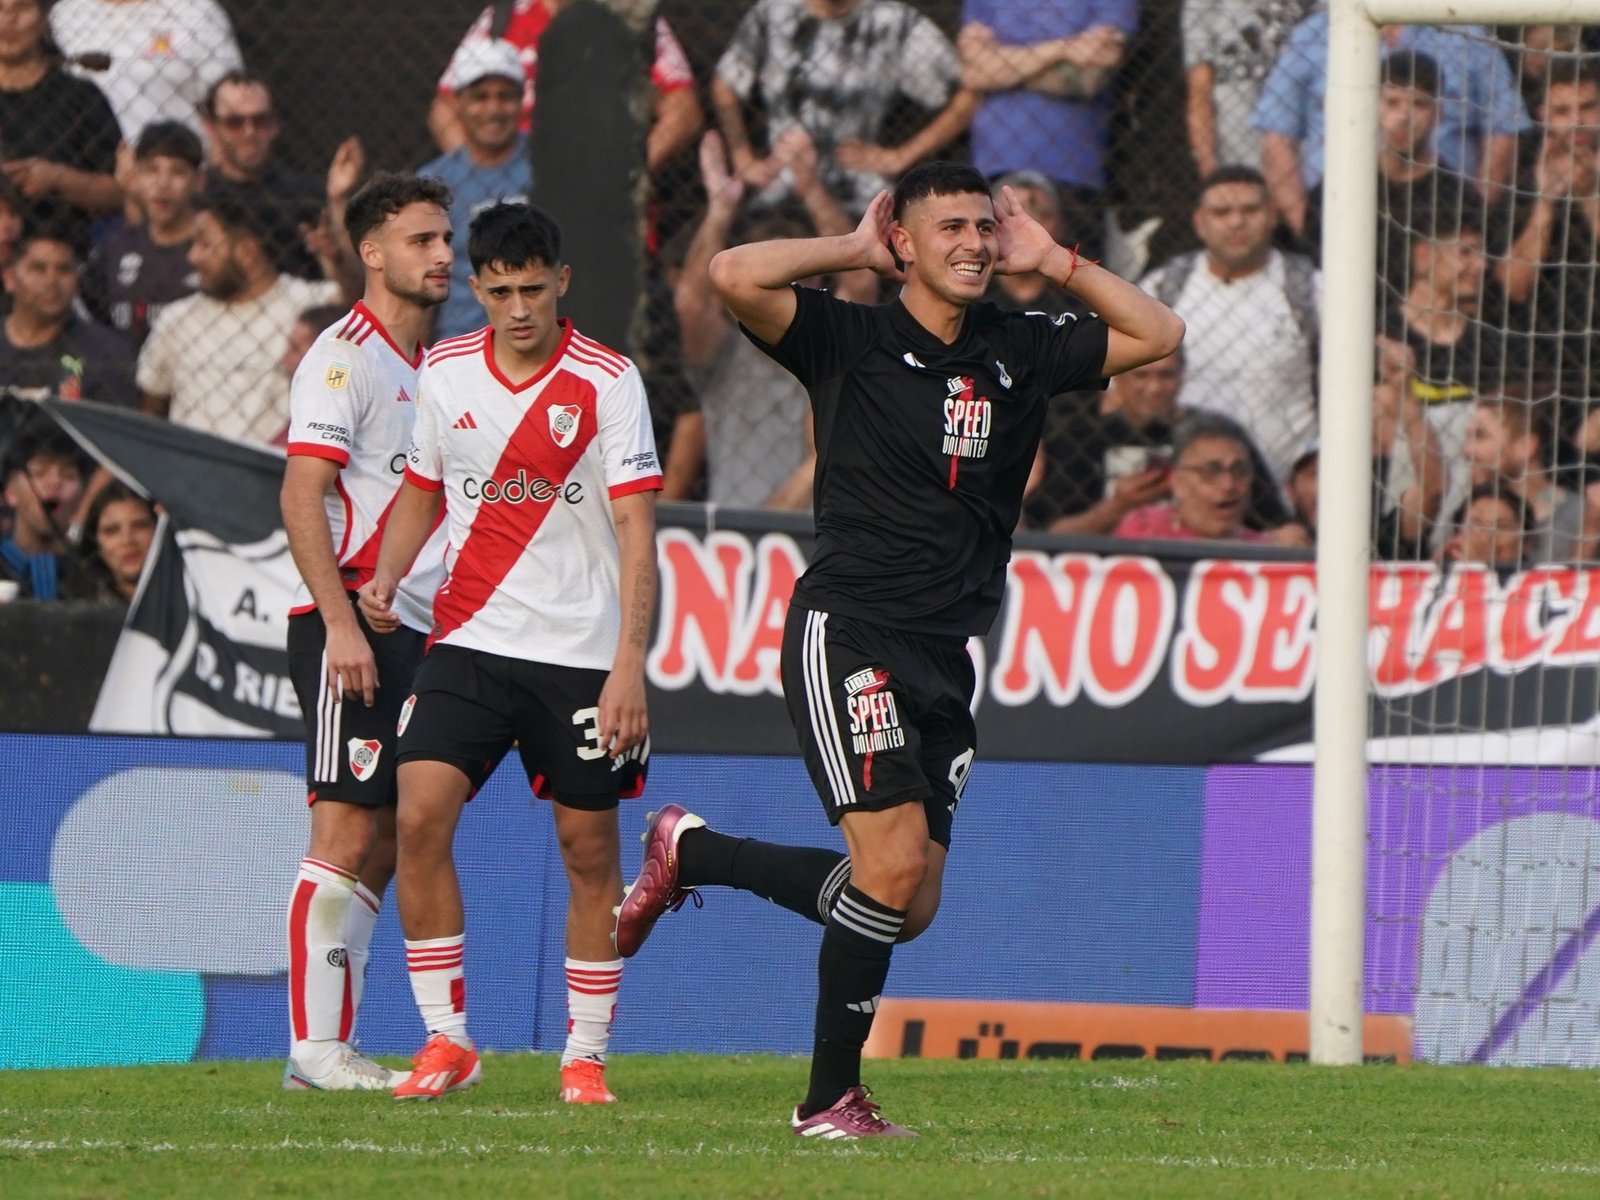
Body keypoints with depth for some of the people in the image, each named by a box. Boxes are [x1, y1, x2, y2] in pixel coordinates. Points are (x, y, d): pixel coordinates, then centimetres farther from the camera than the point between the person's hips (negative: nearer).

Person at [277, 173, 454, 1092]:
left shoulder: (430, 366, 19)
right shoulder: (346, 356, -8)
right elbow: (302, 498, -15)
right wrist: (341, 620, -23)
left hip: (416, 634, 9)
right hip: (353, 625, -9)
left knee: (387, 844, 6)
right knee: (347, 834, -12)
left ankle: (334, 1047, 8)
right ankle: (314, 1048, -11)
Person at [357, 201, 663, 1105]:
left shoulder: (607, 381, -7)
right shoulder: (446, 372, 5)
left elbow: (636, 531, -9)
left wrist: (630, 666, -17)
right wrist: (387, 577, 1)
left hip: (582, 653, -2)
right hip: (470, 640, 3)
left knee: (590, 850, 3)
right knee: (420, 817, -14)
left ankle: (586, 1055, 15)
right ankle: (448, 1039, -5)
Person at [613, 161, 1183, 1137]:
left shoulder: (1021, 352, 12)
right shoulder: (852, 341, -3)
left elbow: (1159, 334, 14)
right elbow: (736, 276, -17)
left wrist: (1054, 261, 8)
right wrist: (854, 250, -5)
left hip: (945, 655, 6)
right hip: (848, 631, -6)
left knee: (910, 907, 6)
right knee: (894, 864, -18)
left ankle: (687, 853, 26)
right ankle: (831, 1098, -5)